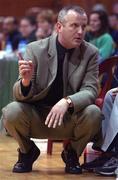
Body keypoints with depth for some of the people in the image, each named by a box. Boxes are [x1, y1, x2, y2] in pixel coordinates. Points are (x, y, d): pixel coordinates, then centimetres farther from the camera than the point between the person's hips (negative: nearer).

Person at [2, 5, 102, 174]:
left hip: (70, 118, 0)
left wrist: (67, 102, -34)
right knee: (12, 111, -28)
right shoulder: (35, 49, -8)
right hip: (36, 118, 0)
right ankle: (28, 151, 5)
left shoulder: (90, 53, -5)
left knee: (93, 113, -29)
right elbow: (20, 95, -10)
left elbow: (90, 91, -12)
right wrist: (26, 81, -36)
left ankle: (72, 153, 3)